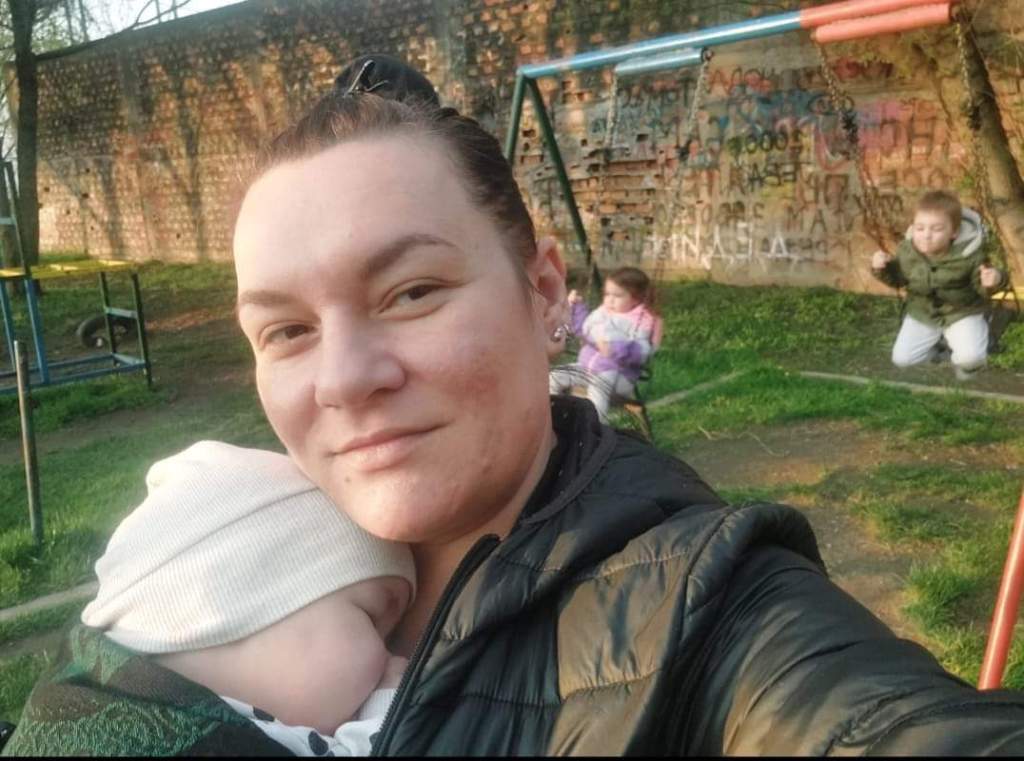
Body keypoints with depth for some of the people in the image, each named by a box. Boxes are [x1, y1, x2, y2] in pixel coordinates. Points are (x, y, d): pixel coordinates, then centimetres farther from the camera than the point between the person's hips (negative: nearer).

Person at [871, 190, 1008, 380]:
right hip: (922, 314, 3)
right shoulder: (906, 250, -16)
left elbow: (981, 286, -12)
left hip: (962, 313, -3)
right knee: (901, 358, 0)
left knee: (971, 357, -23)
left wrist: (993, 282, -36)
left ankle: (963, 362, 16)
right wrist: (883, 269, -19)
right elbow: (898, 278, 1)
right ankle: (933, 348, 30)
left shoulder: (969, 253, -24)